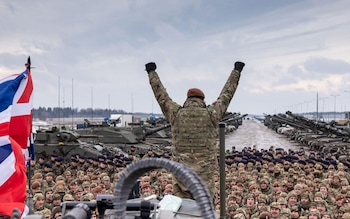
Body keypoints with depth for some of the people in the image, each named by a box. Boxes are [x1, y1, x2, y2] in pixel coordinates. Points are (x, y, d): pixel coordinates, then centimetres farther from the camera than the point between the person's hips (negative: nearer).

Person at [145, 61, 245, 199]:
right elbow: (226, 94, 11)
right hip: (205, 172, -1)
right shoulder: (211, 115, 0)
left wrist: (151, 72, 30)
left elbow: (161, 96, 15)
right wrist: (236, 71, 26)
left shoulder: (176, 114, 2)